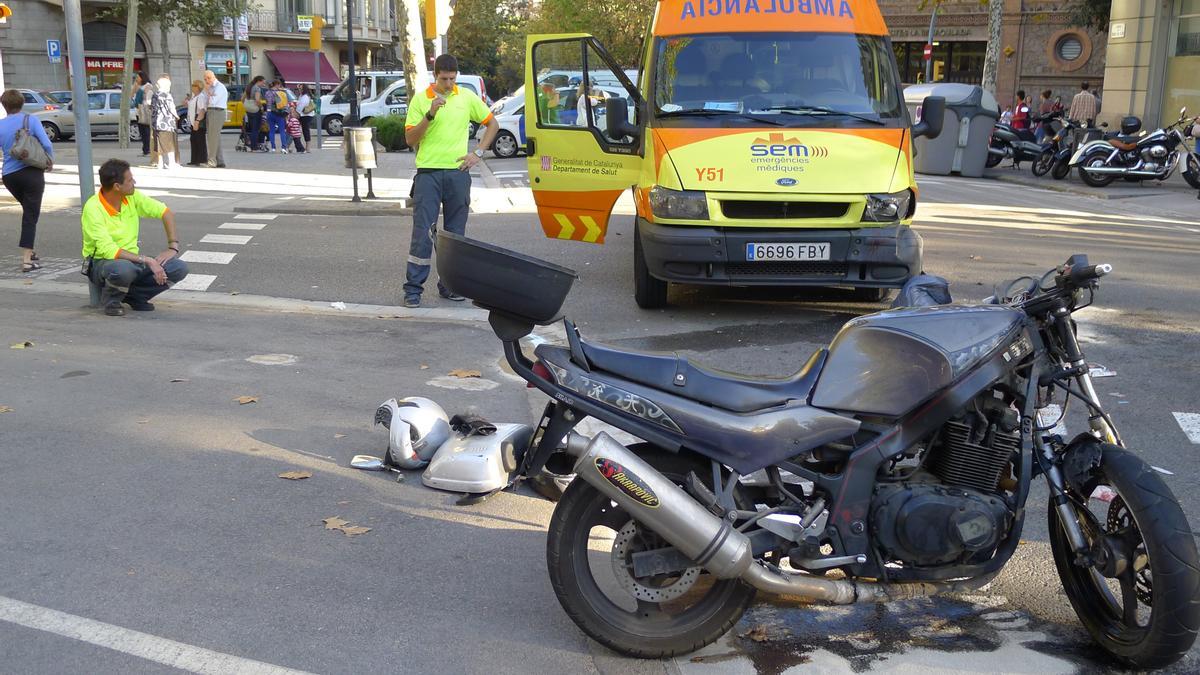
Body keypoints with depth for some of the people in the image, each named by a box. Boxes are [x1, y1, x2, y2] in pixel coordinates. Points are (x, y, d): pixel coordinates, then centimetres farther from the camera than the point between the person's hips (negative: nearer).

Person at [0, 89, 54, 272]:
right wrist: (50, 161, 4)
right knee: (31, 215, -2)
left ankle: (29, 251, 27)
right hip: (31, 173, -4)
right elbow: (47, 145, -13)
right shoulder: (30, 121, -6)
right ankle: (26, 259, -9)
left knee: (28, 211, 25)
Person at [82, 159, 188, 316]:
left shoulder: (132, 197, -3)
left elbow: (165, 212, 7)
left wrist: (173, 247, -4)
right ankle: (110, 299, -8)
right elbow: (108, 251, -27)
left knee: (180, 268, -15)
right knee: (123, 269, -42)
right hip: (101, 262, -6)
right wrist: (146, 260, -31)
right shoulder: (93, 209, -20)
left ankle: (133, 296, 1)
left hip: (133, 259, 6)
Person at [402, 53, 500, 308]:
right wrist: (430, 114, -18)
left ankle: (450, 284, 17)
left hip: (458, 173, 3)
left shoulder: (467, 97, 7)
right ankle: (413, 287, -1)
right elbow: (410, 139, -6)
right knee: (423, 232, -6)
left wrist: (478, 153, 6)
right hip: (428, 174, -3)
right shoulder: (420, 99, 0)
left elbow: (493, 124, 16)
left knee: (455, 232, 7)